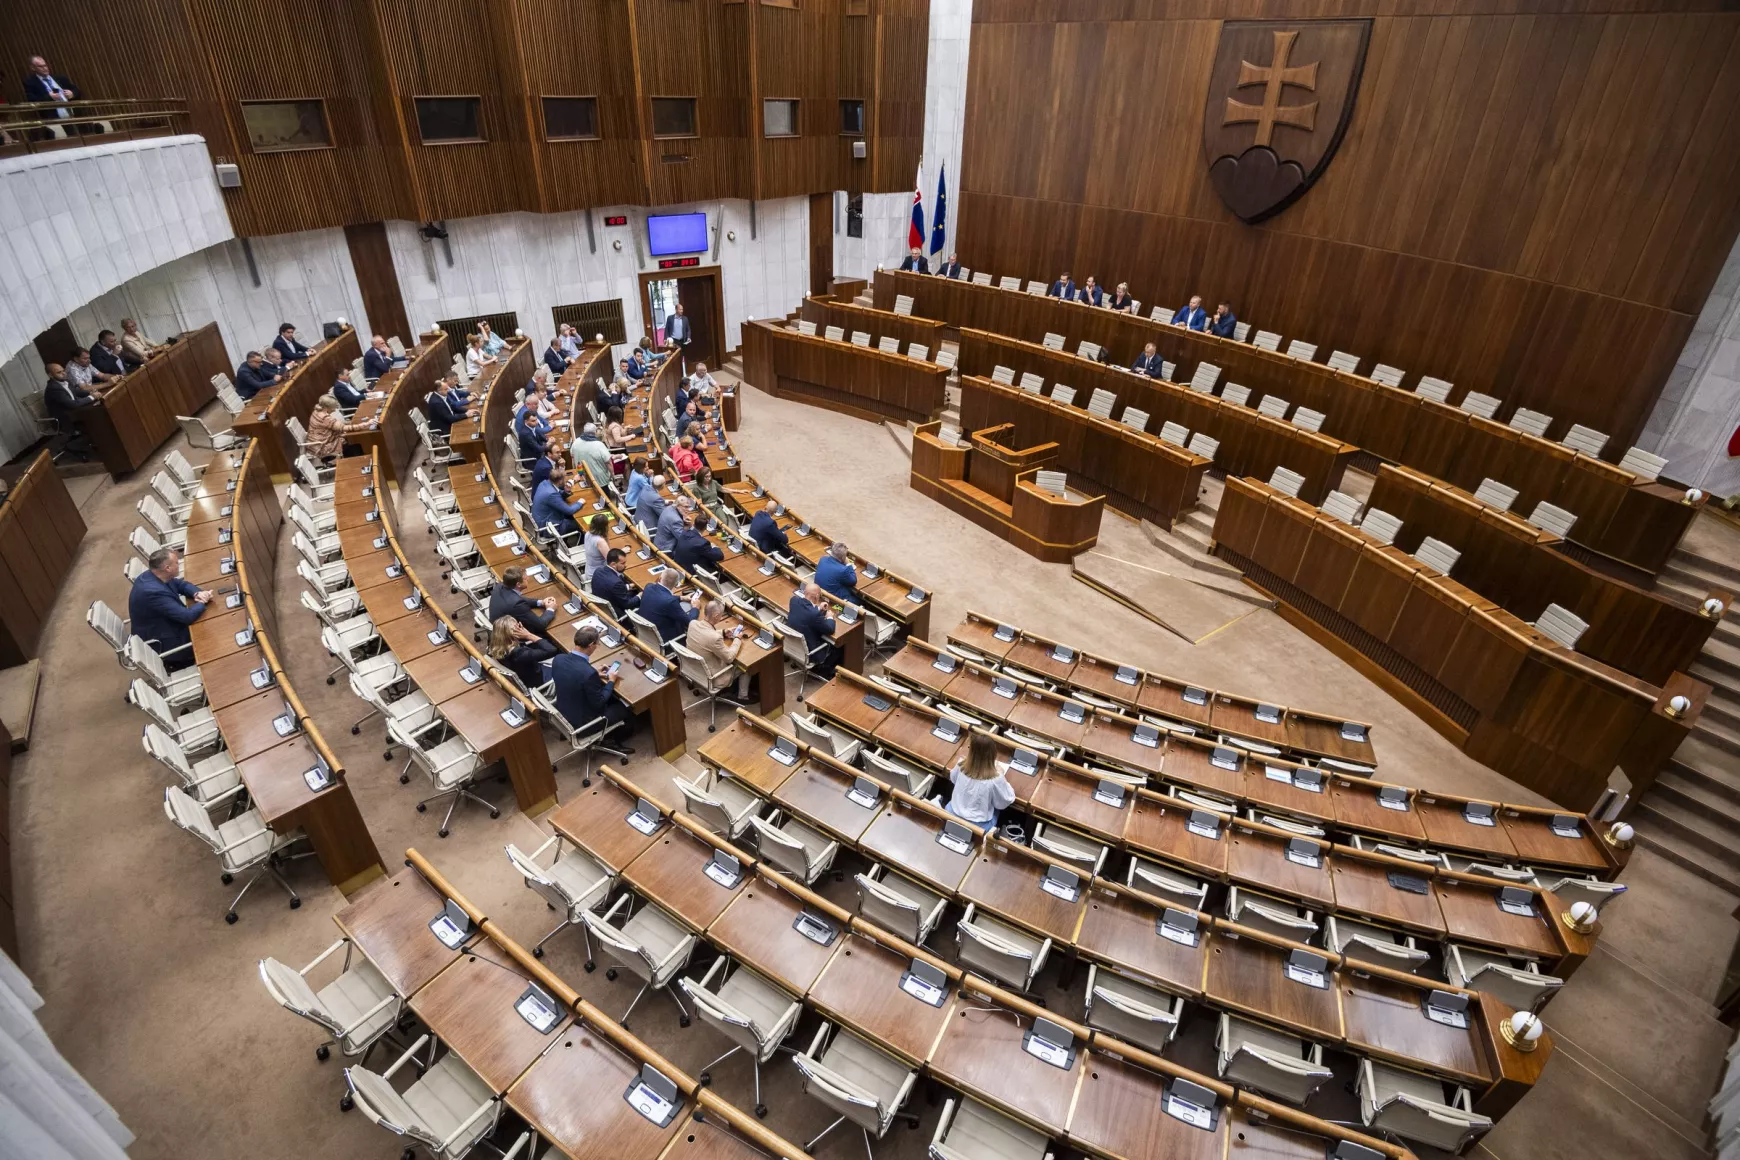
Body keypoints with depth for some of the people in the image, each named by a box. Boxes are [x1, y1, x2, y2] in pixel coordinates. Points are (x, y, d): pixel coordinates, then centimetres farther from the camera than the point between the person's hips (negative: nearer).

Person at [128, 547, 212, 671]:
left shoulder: (151, 575, -7)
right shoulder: (154, 591, -35)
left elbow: (180, 583, 9)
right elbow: (187, 617, -33)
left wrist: (197, 593, -12)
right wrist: (204, 601, -15)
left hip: (160, 630, 9)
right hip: (161, 644, -9)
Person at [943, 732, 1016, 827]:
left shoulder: (961, 766, -16)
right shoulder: (995, 779, -28)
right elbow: (1004, 803, -10)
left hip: (953, 815, 3)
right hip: (977, 826, -3)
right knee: (996, 807, 28)